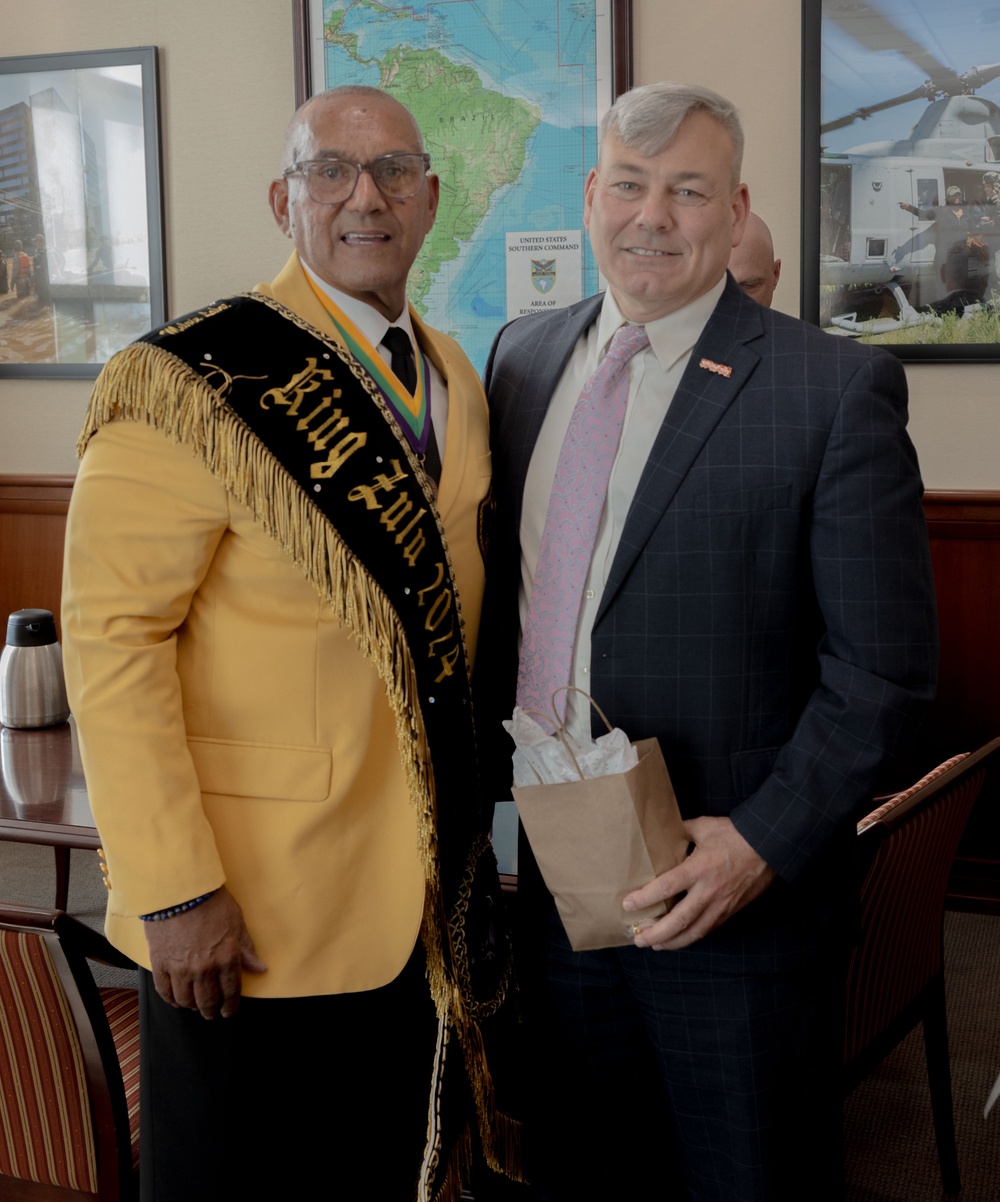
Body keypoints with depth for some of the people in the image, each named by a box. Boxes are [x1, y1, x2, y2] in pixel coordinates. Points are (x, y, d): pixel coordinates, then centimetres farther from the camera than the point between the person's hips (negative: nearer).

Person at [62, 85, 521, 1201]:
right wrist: (173, 891, -20)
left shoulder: (456, 384, 9)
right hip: (247, 917, -6)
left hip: (420, 902, 7)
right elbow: (112, 636, -17)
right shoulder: (190, 380, -14)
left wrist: (468, 839, 11)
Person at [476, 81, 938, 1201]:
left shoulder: (837, 385, -10)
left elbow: (882, 668, -11)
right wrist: (490, 790, 7)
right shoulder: (524, 356, 7)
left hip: (739, 899, -4)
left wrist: (763, 841, -18)